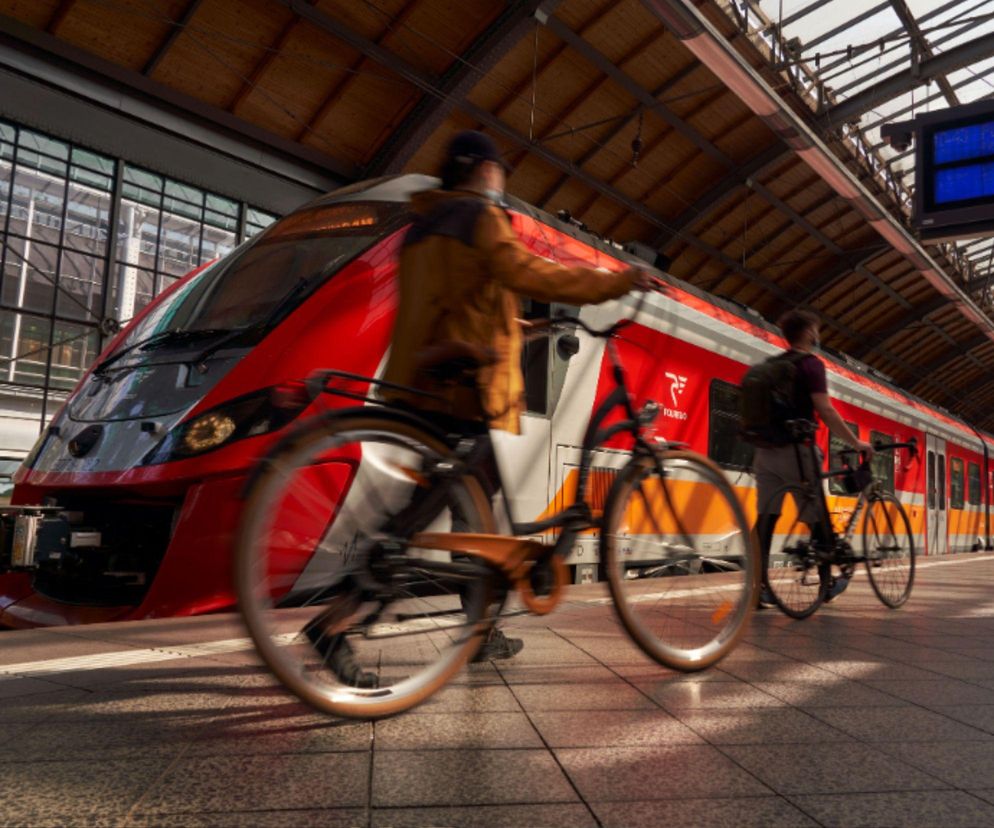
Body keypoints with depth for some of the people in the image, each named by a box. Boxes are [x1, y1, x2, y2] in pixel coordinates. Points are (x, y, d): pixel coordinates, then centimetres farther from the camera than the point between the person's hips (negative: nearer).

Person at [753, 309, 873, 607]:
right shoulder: (811, 364, -6)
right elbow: (825, 411, -14)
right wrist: (856, 442, -8)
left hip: (765, 451, 6)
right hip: (794, 450, -6)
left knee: (766, 518, 3)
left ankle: (759, 586, 0)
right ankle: (827, 582, 19)